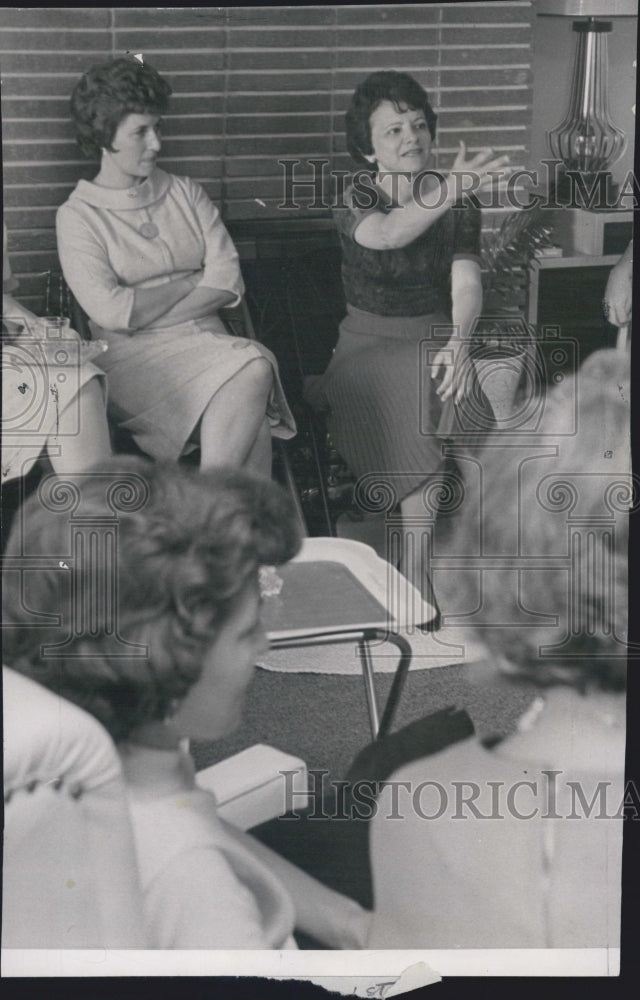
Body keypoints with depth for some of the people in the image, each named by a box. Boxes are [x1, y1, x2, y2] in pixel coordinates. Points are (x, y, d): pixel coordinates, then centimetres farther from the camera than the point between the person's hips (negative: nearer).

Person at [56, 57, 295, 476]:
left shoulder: (186, 194, 17)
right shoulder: (79, 215, 4)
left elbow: (229, 281, 5)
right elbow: (111, 311, -10)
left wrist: (146, 314, -7)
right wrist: (191, 282, 0)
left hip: (206, 340, 5)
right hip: (130, 358, -5)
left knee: (256, 367, -33)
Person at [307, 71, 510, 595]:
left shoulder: (461, 206, 6)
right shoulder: (356, 202, -1)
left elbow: (466, 281, -9)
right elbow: (388, 234, -26)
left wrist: (457, 342, -31)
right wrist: (448, 191, -44)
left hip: (436, 342, 2)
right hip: (370, 348, -2)